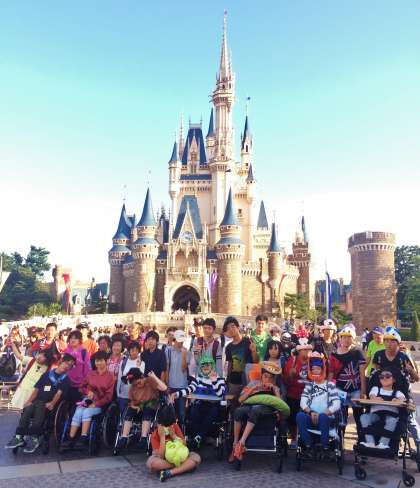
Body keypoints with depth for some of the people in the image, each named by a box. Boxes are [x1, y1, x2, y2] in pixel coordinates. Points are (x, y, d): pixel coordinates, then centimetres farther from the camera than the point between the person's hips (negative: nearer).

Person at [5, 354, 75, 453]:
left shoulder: (65, 379, 9)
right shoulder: (47, 374, 17)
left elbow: (59, 392, -5)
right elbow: (36, 389, 13)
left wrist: (52, 403, -20)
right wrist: (29, 400, -1)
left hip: (49, 403, -3)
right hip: (38, 400, 3)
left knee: (39, 411, -32)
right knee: (27, 410, -26)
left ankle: (34, 438, -27)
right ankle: (19, 437, -25)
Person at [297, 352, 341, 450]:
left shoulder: (330, 385, 5)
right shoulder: (309, 385, 12)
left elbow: (337, 404, -7)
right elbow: (302, 402, 1)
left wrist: (323, 413, -18)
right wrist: (310, 412, -17)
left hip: (326, 418, -2)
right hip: (311, 418, 2)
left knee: (322, 416, -37)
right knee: (300, 415, -30)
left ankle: (325, 447, -20)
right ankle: (308, 445, -19)